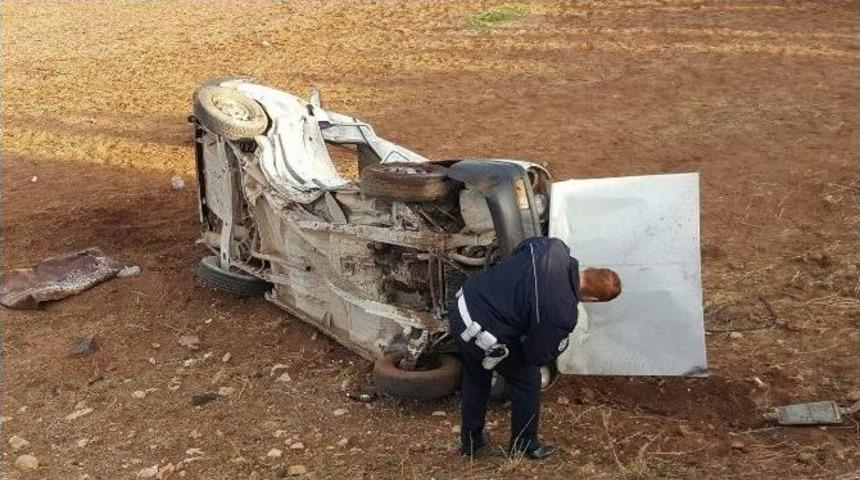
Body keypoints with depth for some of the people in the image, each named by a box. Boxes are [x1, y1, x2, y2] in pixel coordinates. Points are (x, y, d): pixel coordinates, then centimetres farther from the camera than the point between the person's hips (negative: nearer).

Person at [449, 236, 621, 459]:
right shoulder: (563, 312, -21)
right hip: (483, 335, -7)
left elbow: (519, 248, 16)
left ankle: (470, 440, 47)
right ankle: (524, 445, 35)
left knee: (476, 377, 29)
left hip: (462, 307, 8)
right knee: (527, 379, 17)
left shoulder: (554, 247, -6)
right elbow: (538, 355, -8)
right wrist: (562, 341, 10)